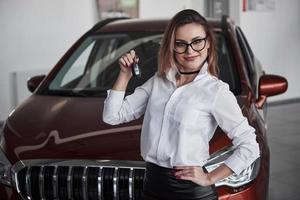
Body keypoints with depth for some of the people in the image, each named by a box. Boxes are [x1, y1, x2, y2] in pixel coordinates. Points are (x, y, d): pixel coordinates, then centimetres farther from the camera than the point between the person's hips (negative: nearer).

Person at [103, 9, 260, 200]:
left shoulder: (216, 90, -10)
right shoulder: (158, 81, 5)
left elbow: (249, 147, -10)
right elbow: (113, 116, 4)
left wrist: (210, 178, -11)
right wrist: (125, 75, -4)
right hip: (152, 184, 5)